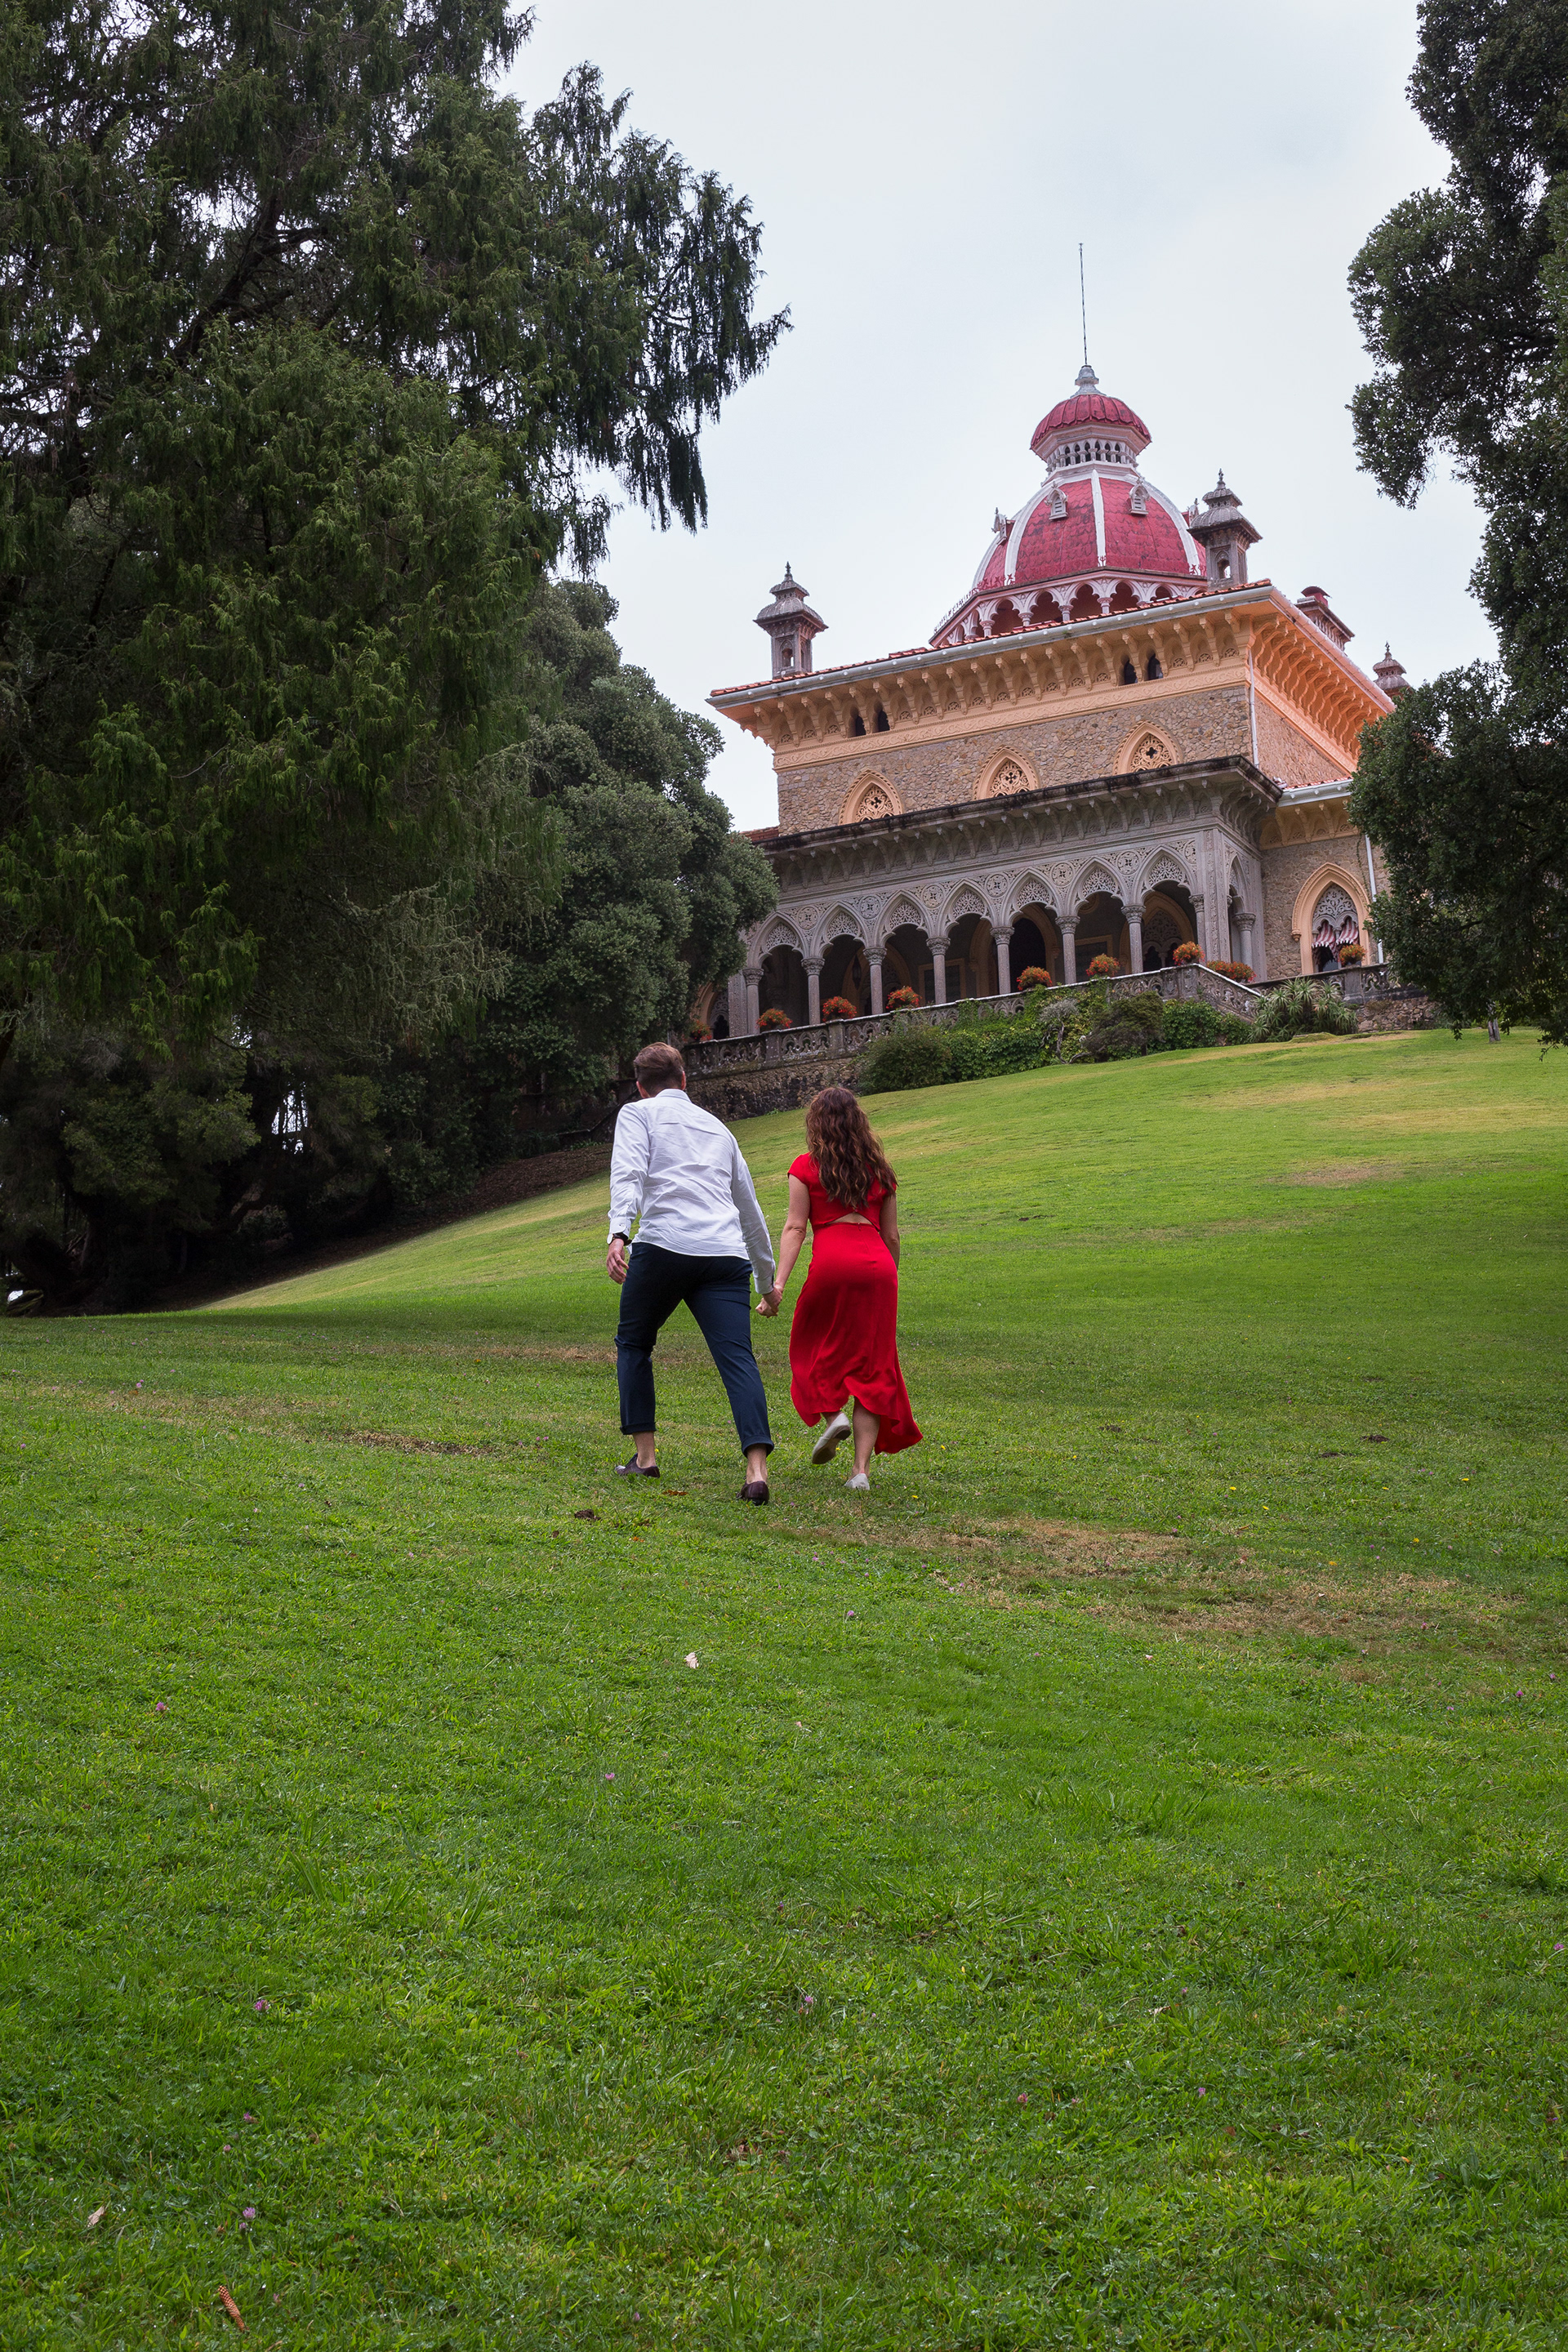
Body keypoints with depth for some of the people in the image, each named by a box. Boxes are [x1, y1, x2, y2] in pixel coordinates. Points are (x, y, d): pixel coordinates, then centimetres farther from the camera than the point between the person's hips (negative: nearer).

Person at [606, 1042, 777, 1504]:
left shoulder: (637, 1113, 16)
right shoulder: (718, 1128, 30)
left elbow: (629, 1174, -5)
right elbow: (750, 1209, 35)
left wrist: (619, 1234, -19)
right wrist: (766, 1277, 43)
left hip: (664, 1246, -3)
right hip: (727, 1254, 3)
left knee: (633, 1344, 19)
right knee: (737, 1357, -7)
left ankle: (645, 1455, 15)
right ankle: (757, 1469, -24)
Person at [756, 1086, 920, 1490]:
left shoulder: (807, 1167, 11)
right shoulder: (880, 1170, 20)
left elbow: (795, 1227, 0)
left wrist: (777, 1283, -5)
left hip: (832, 1263, -3)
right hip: (878, 1265, 3)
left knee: (815, 1348, 20)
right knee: (871, 1364, 5)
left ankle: (833, 1414, -4)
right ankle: (862, 1469, -1)